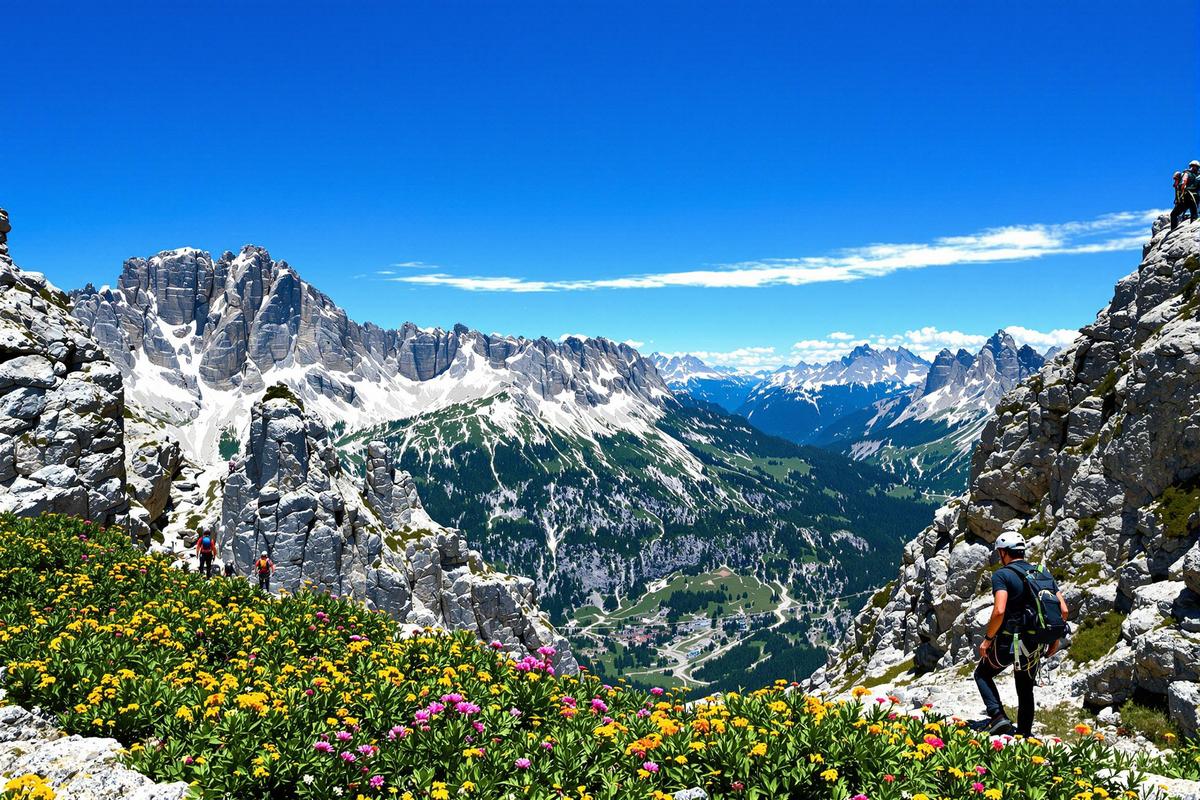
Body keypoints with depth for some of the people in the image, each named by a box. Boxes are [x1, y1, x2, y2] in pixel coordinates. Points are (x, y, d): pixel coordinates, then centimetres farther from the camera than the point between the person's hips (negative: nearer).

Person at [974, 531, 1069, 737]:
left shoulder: (1002, 575, -11)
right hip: (1035, 646, 6)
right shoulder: (1044, 575, 9)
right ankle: (1025, 733, 24)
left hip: (1009, 642, -6)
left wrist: (987, 639, -12)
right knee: (1025, 689, 22)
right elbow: (1063, 609, 5)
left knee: (982, 674, 16)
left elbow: (999, 611, -23)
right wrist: (1056, 639, 15)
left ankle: (998, 717, -1)